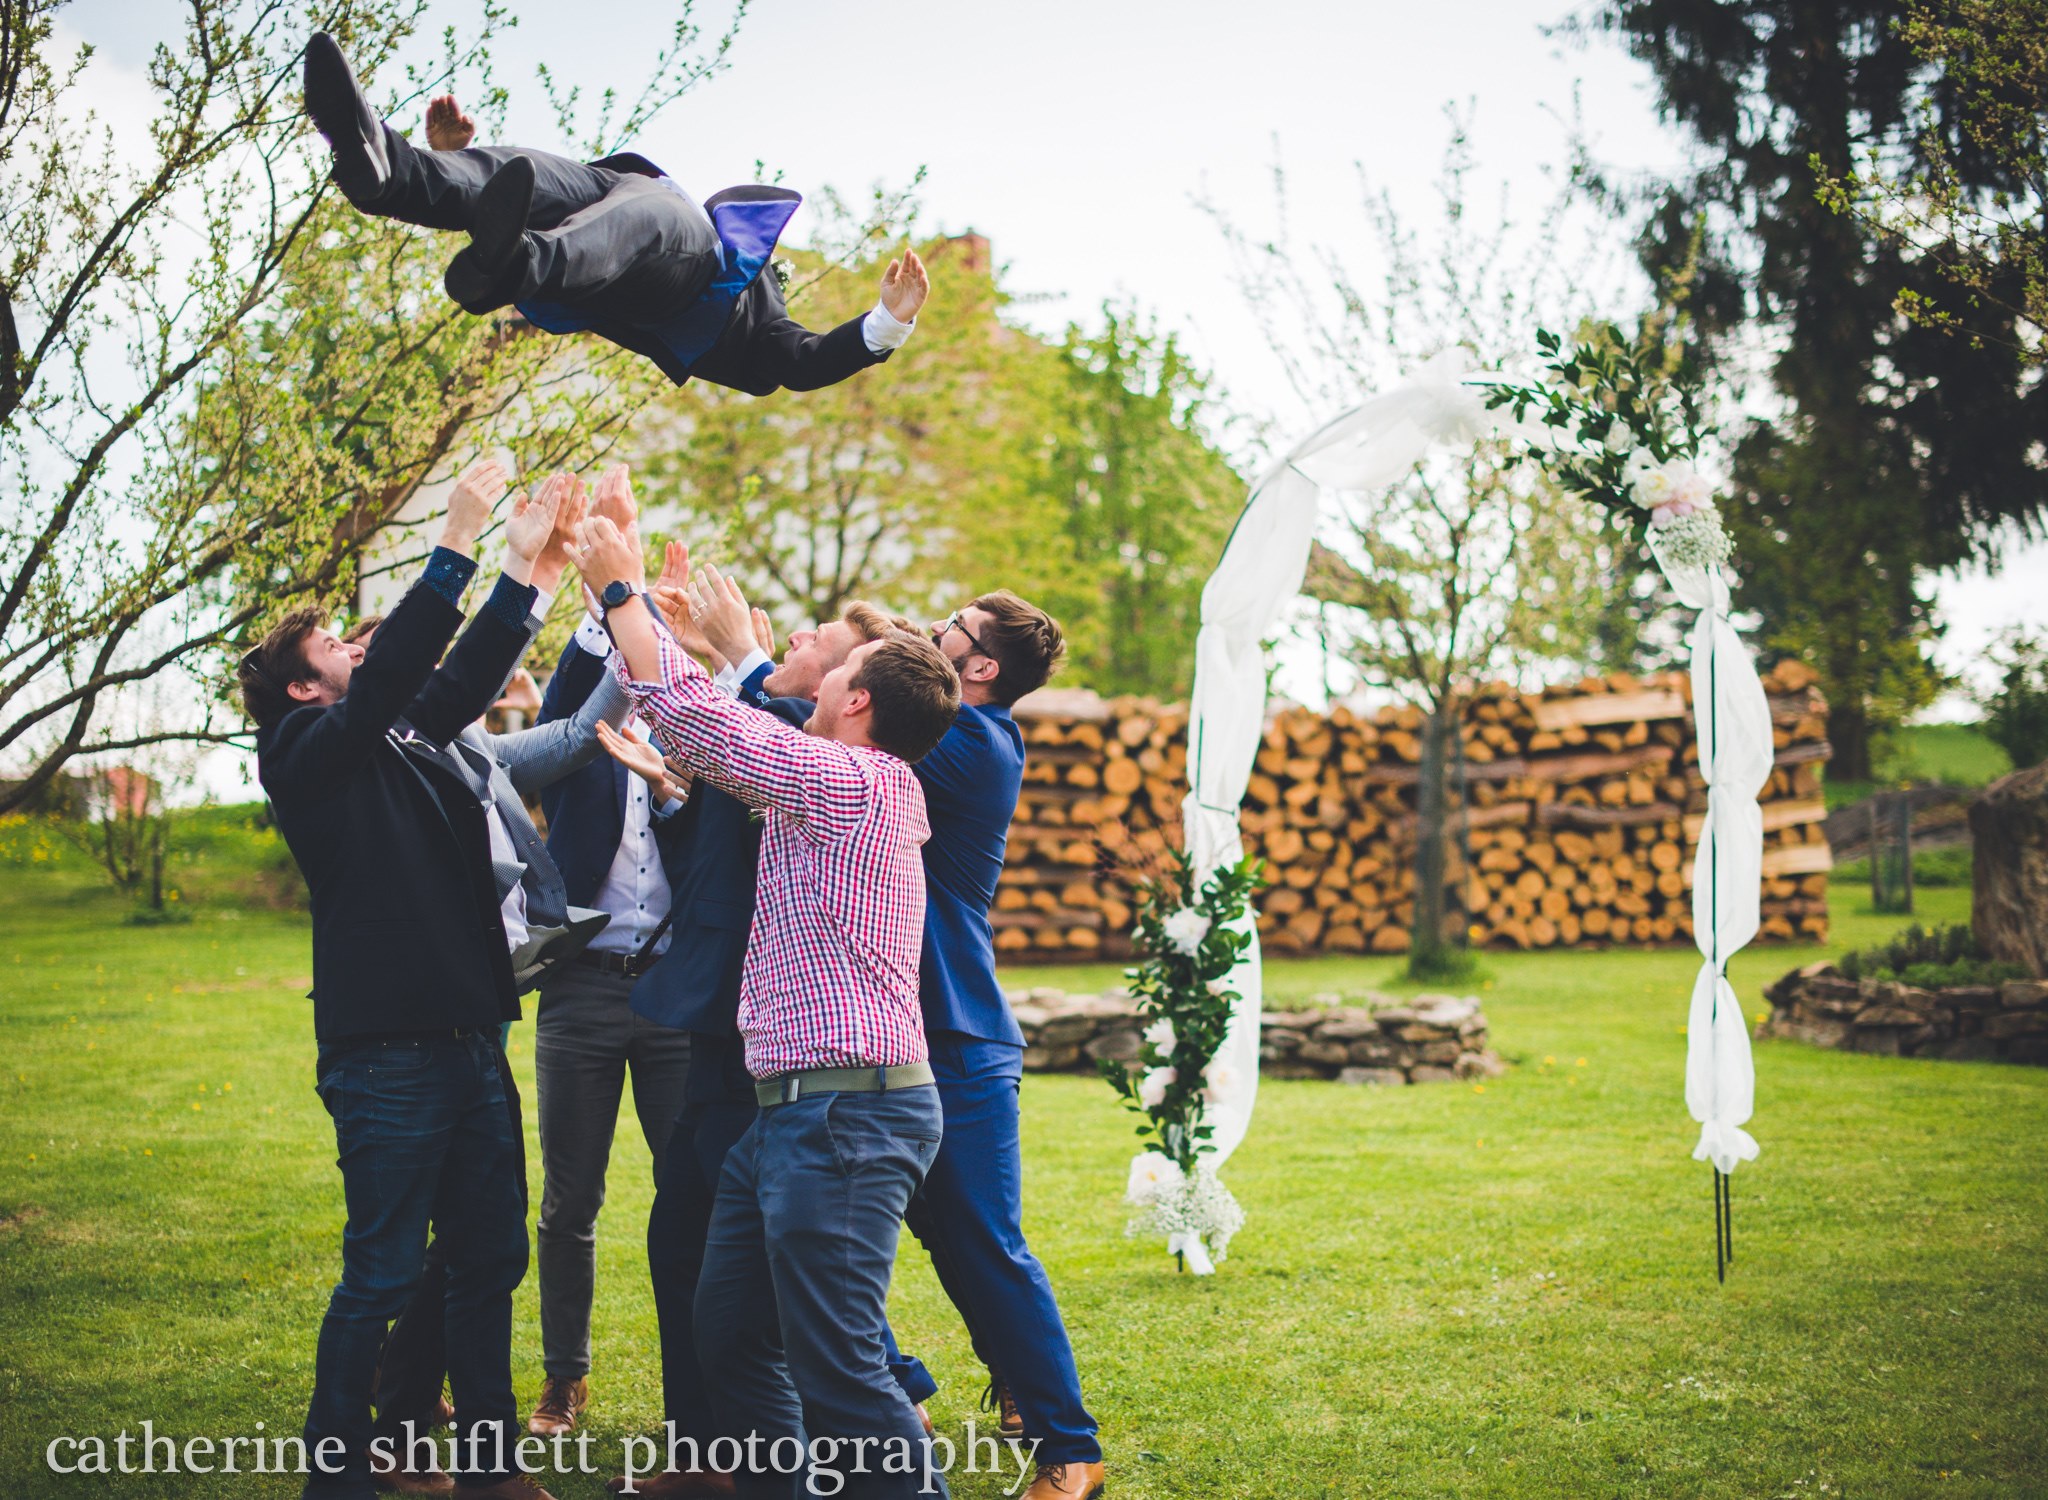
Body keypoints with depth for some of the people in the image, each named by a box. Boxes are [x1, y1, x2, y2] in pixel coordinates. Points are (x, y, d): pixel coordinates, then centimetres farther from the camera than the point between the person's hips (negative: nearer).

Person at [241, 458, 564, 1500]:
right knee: (382, 1275, -3)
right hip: (387, 1053, -8)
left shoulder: (398, 741, 17)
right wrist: (459, 542, -20)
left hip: (469, 1041, 8)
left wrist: (524, 568, 7)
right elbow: (394, 668, -19)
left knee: (491, 1258, 13)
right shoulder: (308, 751, -7)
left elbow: (464, 675, 16)